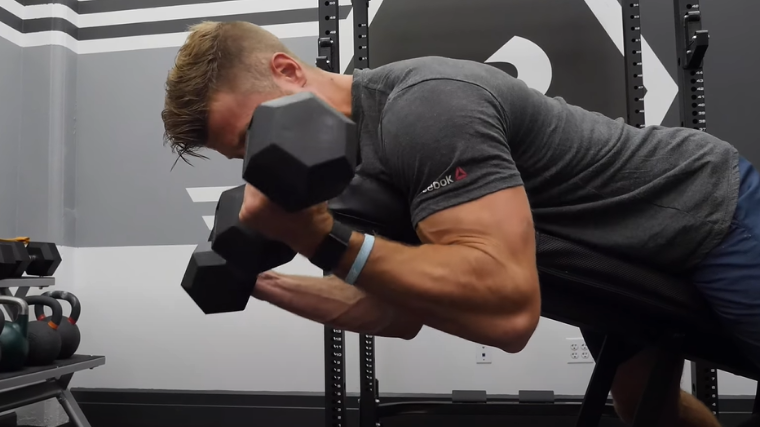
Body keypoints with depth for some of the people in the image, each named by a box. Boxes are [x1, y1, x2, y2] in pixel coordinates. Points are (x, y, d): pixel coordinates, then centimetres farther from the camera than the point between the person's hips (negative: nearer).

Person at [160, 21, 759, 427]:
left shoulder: (421, 109, -35)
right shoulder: (371, 156, -4)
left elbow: (507, 307, -43)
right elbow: (400, 311, 0)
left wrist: (320, 239, -42)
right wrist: (260, 281, -1)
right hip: (625, 253, 9)